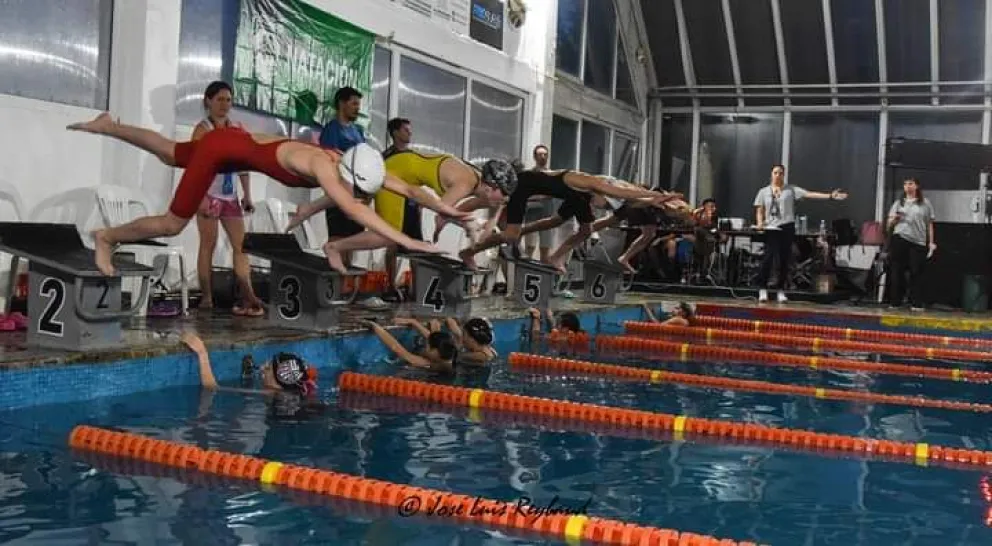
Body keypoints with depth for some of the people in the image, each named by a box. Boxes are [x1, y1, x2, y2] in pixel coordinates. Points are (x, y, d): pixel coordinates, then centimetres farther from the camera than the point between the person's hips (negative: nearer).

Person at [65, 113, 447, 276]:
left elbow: (397, 184, -6)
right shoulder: (323, 165, -38)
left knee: (170, 153, 31)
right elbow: (352, 210, -50)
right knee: (173, 225, 2)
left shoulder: (350, 165, -15)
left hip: (238, 144, 8)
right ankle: (107, 237, 25)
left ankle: (107, 126, 51)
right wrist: (406, 241, -55)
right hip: (223, 147, -8)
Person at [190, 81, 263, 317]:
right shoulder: (203, 128, -4)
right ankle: (206, 297, 3)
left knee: (241, 244, 0)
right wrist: (200, 196, -21)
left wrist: (247, 195, 10)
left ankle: (248, 297, -2)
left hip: (230, 196, 6)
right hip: (209, 194, -6)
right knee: (208, 244, -2)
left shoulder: (237, 129, 12)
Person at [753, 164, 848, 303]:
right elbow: (759, 211, 11)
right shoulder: (764, 192, 10)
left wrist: (830, 196, -13)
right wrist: (759, 223, -10)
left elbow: (809, 194, -3)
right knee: (768, 258, -11)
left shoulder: (791, 189, 6)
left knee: (784, 260, 2)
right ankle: (762, 289, -3)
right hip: (771, 229, 0)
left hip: (787, 228, 1)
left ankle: (781, 290, 11)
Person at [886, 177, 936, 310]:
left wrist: (931, 242, 3)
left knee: (916, 273, -2)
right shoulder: (899, 203, 13)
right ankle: (895, 302, 7)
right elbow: (890, 224, 13)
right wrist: (895, 219, -9)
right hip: (899, 240, 1)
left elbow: (929, 224, 10)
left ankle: (916, 304, 1)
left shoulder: (925, 203, 10)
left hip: (918, 242, -1)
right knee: (896, 272, 1)